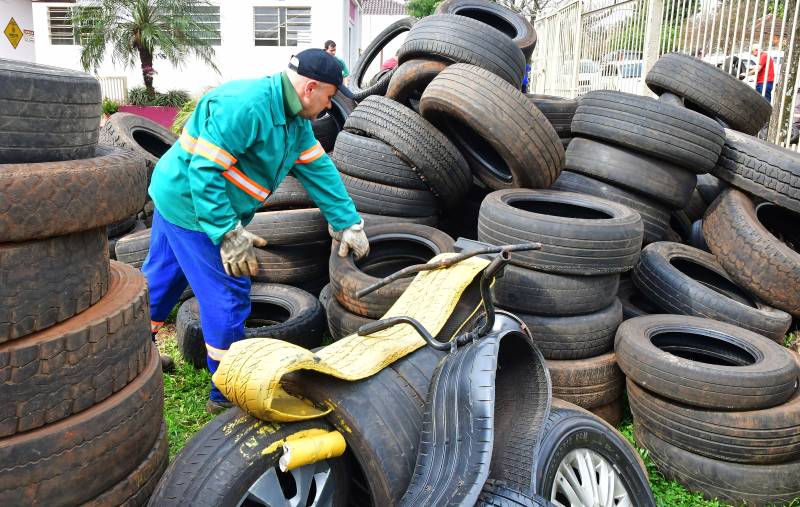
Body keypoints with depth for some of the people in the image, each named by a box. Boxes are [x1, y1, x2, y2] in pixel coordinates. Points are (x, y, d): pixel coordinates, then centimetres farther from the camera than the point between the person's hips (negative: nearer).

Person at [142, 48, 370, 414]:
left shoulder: (295, 119, 3)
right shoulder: (245, 106, -28)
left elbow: (319, 170, 5)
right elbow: (205, 170, -30)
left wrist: (348, 222, 3)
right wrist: (229, 235, -31)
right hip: (192, 205, -10)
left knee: (160, 280, 22)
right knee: (227, 296, -4)